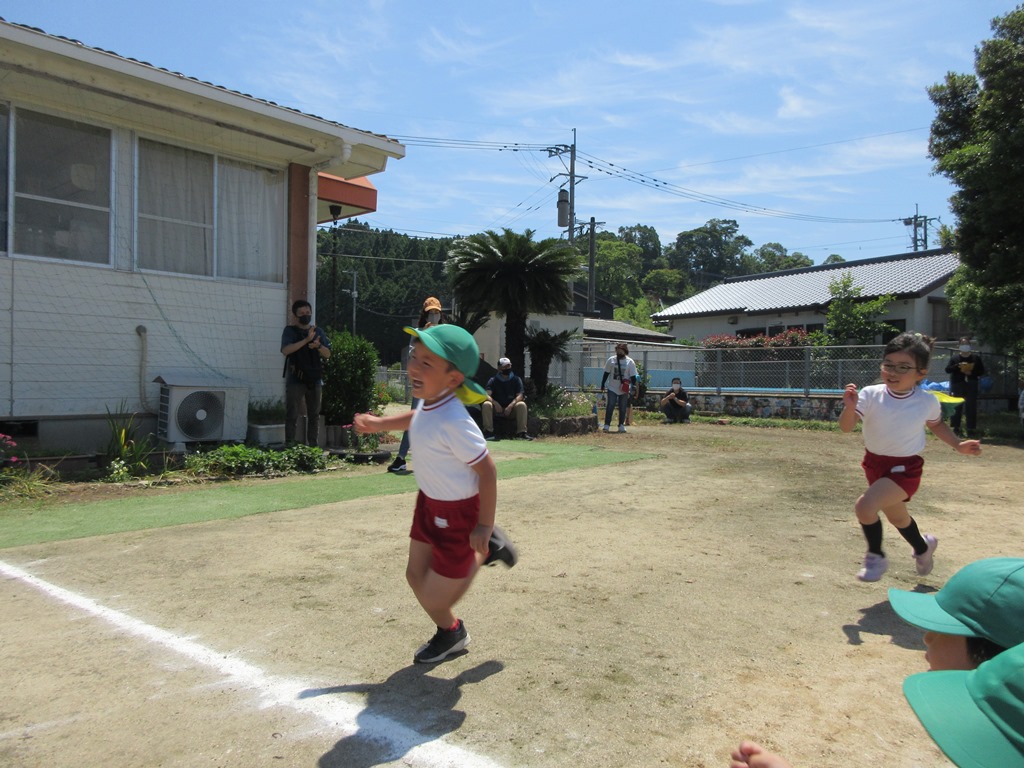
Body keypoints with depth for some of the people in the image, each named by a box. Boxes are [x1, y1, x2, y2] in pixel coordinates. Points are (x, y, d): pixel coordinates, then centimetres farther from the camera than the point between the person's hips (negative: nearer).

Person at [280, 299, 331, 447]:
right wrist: (306, 340, -23)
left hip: (315, 379, 4)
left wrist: (318, 346, -14)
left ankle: (314, 445, 14)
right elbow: (285, 350, -16)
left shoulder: (318, 331, 12)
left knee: (314, 415, 7)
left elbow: (327, 354, 7)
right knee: (292, 415, -4)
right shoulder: (290, 331, 1)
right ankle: (289, 445, 0)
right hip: (295, 379, -4)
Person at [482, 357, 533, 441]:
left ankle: (521, 432, -29)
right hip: (497, 408, 0)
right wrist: (494, 403, -32)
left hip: (512, 408, 0)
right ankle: (488, 431, -26)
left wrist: (510, 406, -26)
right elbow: (487, 395, -11)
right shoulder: (493, 380, 2)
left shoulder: (516, 379, 3)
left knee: (522, 405, -30)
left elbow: (520, 396, -9)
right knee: (486, 404, -29)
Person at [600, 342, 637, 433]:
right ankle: (607, 424, -4)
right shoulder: (611, 360, 2)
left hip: (624, 390, 0)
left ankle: (621, 425, 15)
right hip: (612, 388, 0)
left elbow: (633, 376, -1)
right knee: (610, 405, -7)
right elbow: (606, 373, 7)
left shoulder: (630, 362, -2)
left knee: (623, 408, 5)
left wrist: (633, 387, -8)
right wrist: (602, 384, 4)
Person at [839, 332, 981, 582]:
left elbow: (936, 424, 11)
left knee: (865, 505, -25)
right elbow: (846, 427, -25)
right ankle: (923, 547, 59)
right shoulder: (871, 395, -16)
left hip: (904, 468, -3)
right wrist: (850, 407, -43)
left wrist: (958, 444, 2)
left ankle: (876, 557, 1)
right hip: (874, 464, 4)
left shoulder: (927, 401, -13)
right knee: (897, 517, 26)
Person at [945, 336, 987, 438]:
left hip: (971, 386, 0)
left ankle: (971, 429, 5)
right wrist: (958, 366, -17)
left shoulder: (976, 357, 5)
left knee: (971, 408, 0)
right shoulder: (954, 357, 4)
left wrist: (972, 372, -12)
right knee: (957, 407, 4)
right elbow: (947, 369, -2)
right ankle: (956, 428, 13)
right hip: (957, 385, 0)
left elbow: (982, 371, 5)